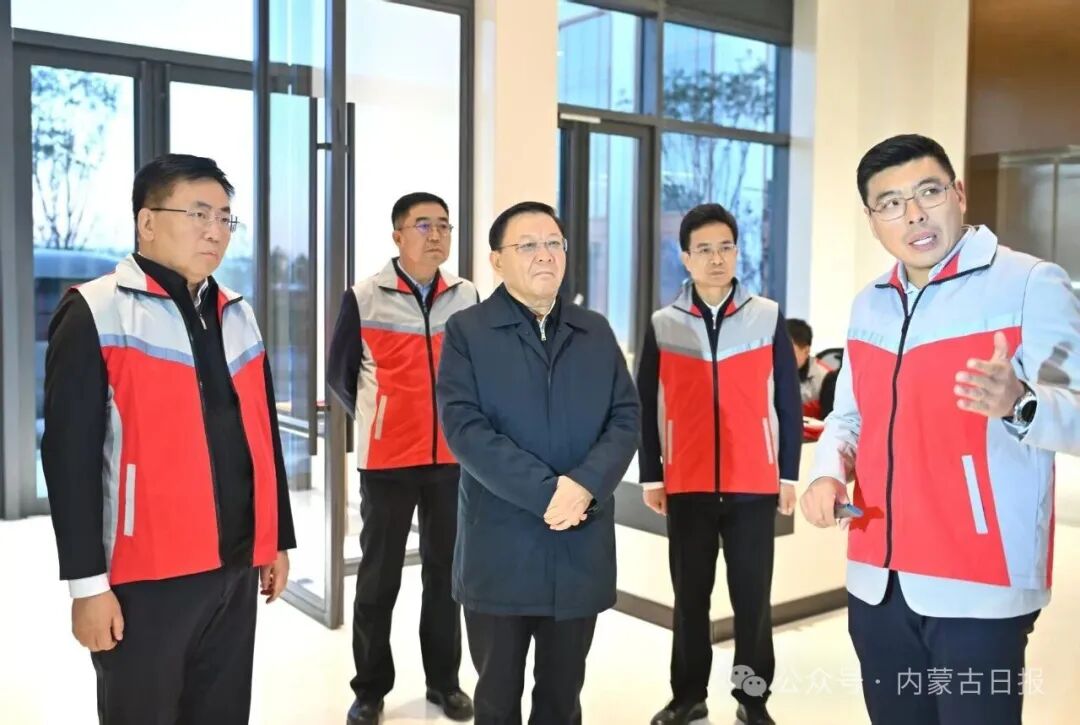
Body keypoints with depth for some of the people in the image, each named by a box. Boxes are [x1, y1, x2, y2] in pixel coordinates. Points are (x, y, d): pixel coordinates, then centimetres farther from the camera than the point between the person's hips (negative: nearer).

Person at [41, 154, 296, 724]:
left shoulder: (238, 317, 11)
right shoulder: (96, 315, -8)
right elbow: (70, 456, -11)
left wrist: (277, 540, 14)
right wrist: (88, 582, -13)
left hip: (235, 570, 6)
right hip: (146, 578, -5)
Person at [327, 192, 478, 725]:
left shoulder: (468, 298, 3)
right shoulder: (364, 298, -5)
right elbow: (339, 374, 5)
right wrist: (377, 422, 9)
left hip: (453, 457, 2)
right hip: (387, 460, -2)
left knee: (446, 571, 11)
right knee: (379, 576, 7)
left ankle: (445, 681, 25)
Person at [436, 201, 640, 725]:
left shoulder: (596, 332, 11)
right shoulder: (467, 331, -1)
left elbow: (625, 419, 3)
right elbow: (463, 426, -13)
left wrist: (584, 485, -15)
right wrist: (545, 493, -19)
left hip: (581, 549, 3)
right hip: (500, 550, -3)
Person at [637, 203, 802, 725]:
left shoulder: (768, 318, 2)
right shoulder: (662, 324, 3)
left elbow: (787, 403, 3)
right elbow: (646, 408, 5)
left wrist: (788, 474, 1)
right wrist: (650, 477, 3)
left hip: (754, 485, 0)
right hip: (686, 486, 1)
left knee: (752, 596, 6)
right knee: (690, 595, 11)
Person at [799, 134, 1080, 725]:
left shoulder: (1030, 284, -8)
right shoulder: (869, 304, 11)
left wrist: (1019, 404, -35)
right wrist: (829, 472, -4)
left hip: (979, 587, -5)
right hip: (876, 582, 6)